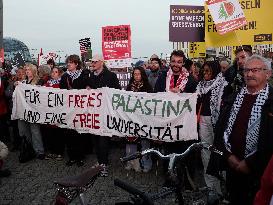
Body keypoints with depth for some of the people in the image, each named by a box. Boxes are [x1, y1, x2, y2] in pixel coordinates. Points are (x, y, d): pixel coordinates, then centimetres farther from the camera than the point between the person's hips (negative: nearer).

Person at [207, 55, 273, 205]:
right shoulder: (233, 98, 7)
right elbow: (220, 128, 7)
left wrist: (250, 163, -15)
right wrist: (229, 156, -4)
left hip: (258, 170, -4)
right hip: (232, 166, 5)